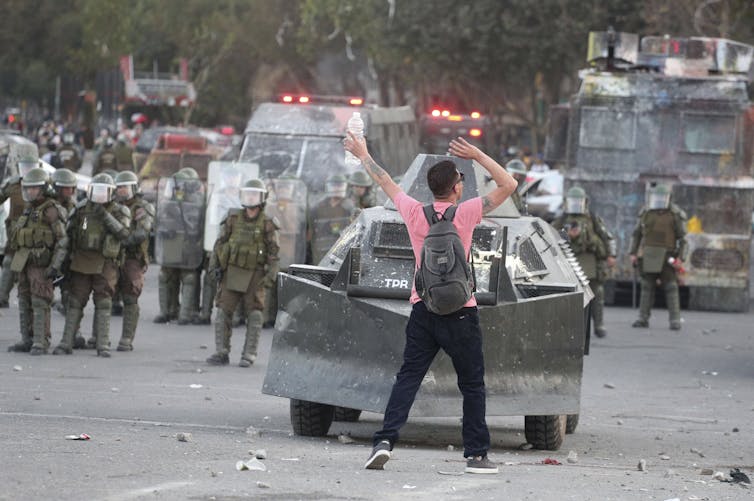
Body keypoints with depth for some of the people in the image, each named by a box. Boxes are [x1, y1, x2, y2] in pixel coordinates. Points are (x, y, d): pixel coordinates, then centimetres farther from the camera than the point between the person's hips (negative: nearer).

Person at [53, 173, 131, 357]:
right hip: (81, 263, 2)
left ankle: (102, 344, 0)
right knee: (75, 302, 2)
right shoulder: (82, 208, 5)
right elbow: (69, 230, 15)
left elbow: (123, 233, -17)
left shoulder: (118, 211, -1)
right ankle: (67, 343, 2)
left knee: (103, 303, -2)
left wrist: (105, 216, -23)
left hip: (105, 264, -2)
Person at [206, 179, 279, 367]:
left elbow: (273, 253, -2)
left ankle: (248, 356, 1)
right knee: (223, 312, -3)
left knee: (254, 315, -4)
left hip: (255, 276, -2)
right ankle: (222, 354, 1)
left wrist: (271, 275, -12)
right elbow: (220, 243, 9)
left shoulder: (267, 225, -1)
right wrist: (214, 265, -1)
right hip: (232, 272, 2)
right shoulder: (233, 219, 5)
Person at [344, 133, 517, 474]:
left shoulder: (414, 212, 1)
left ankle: (385, 440, -11)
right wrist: (478, 156, -3)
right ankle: (476, 455, 6)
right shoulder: (464, 214, -9)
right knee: (472, 385, 6)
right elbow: (508, 185, -6)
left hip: (423, 309, 3)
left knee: (408, 378, 5)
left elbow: (386, 182, 18)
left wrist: (363, 156, 34)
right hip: (459, 312, -3)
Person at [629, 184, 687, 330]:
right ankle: (643, 319, 6)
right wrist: (633, 253, 4)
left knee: (670, 288, -5)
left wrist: (680, 258, -12)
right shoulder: (646, 213, 6)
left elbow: (682, 238, -4)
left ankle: (675, 321, -4)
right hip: (648, 256, 3)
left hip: (667, 256, -3)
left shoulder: (675, 214, -4)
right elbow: (636, 234, 12)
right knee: (647, 287, 3)